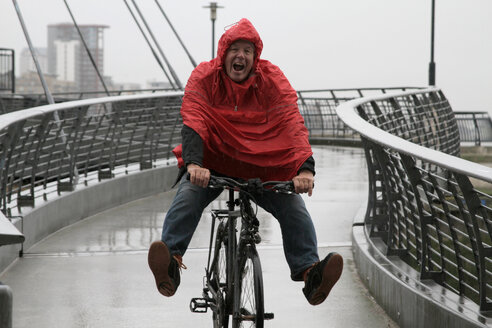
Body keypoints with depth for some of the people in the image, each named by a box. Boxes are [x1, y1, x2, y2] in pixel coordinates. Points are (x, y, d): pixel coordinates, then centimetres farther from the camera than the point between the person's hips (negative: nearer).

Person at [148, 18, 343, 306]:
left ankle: (309, 270, -21)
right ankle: (170, 265, -39)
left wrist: (305, 168, -38)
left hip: (261, 167, 1)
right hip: (212, 163, -1)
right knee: (188, 196, -30)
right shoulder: (204, 77, -12)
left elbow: (292, 122, -21)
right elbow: (193, 121, -24)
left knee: (294, 206, -21)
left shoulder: (272, 79, -11)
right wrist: (193, 163, -44)